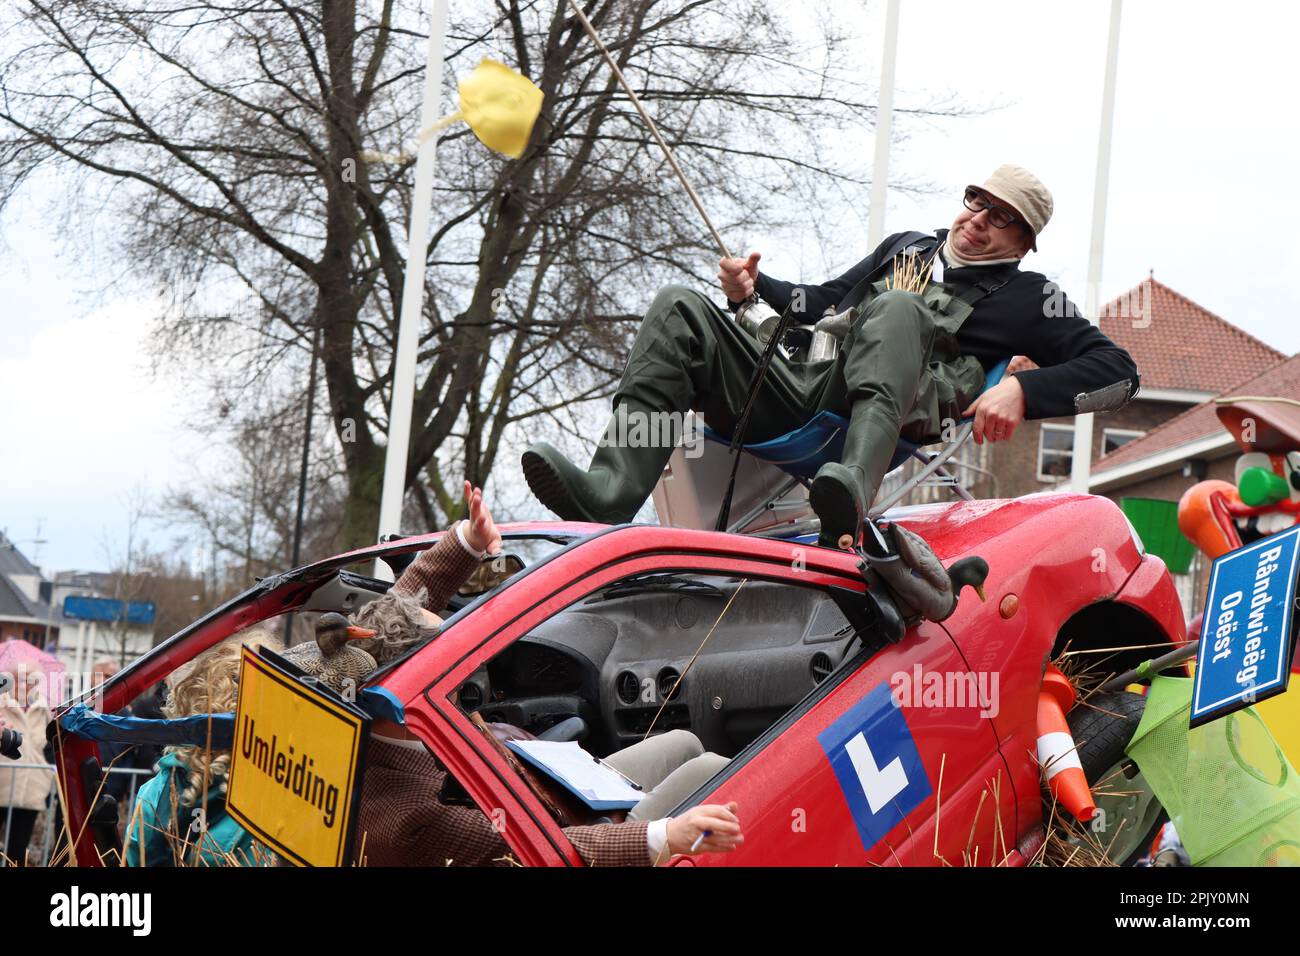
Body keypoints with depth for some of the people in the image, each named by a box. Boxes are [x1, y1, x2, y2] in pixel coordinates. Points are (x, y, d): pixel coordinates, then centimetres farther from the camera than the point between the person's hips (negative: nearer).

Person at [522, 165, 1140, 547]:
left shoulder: (1024, 298, 17)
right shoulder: (906, 248, 34)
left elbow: (1117, 370, 7)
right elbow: (824, 302, 40)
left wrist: (1023, 390, -11)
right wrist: (753, 290, 19)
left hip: (865, 412, -5)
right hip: (793, 391, 5)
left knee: (898, 311, -34)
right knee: (679, 309, -13)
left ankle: (853, 490, -59)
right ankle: (614, 489, -35)